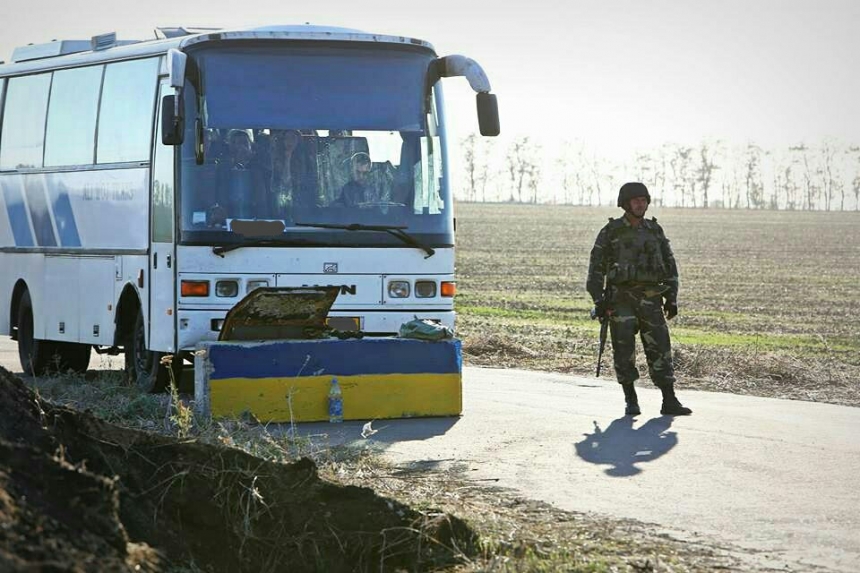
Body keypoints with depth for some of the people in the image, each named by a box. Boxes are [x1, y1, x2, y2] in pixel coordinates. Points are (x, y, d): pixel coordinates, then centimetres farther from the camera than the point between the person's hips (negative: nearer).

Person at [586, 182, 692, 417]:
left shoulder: (655, 231, 8)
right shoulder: (610, 232, -2)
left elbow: (669, 265, 12)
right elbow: (596, 268, -2)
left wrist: (672, 298, 4)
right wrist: (598, 301, -9)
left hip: (650, 299, 3)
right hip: (621, 300, -3)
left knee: (660, 349, -4)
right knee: (624, 351, -3)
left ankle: (670, 402, -4)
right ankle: (631, 401, 9)